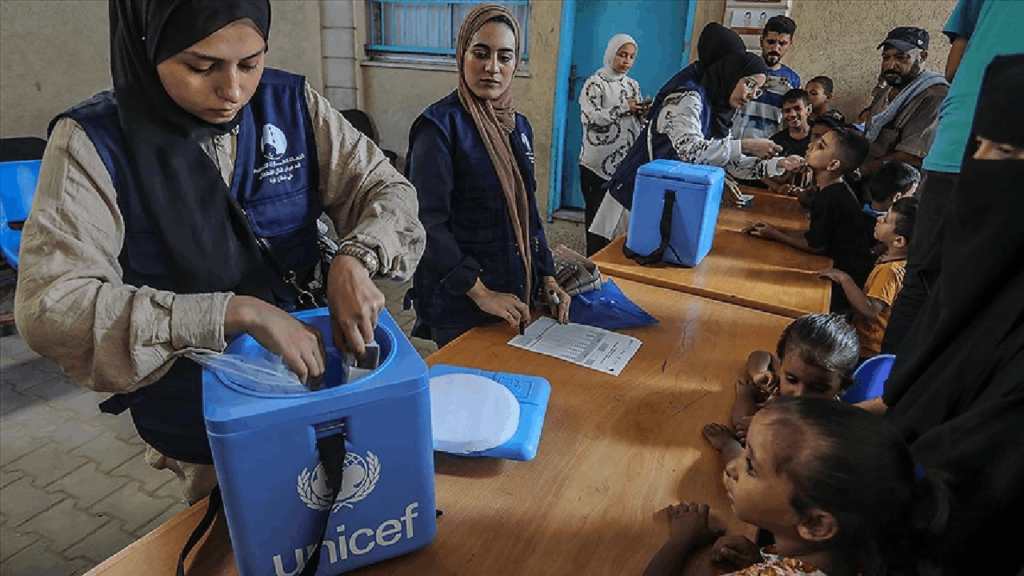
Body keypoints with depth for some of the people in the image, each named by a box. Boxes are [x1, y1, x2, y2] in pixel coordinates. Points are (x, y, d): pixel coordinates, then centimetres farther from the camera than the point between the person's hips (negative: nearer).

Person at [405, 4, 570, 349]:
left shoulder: (519, 127, 7)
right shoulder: (440, 126, -15)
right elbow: (428, 223, -19)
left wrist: (546, 278, 4)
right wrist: (481, 294, -19)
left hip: (518, 299, 7)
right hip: (460, 306, -7)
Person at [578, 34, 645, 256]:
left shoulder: (632, 85, 14)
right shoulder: (595, 83, -3)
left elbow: (636, 122, 19)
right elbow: (590, 117, -14)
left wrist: (643, 113, -4)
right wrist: (623, 108, -18)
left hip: (625, 161, 5)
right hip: (598, 162, -5)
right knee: (597, 214, -3)